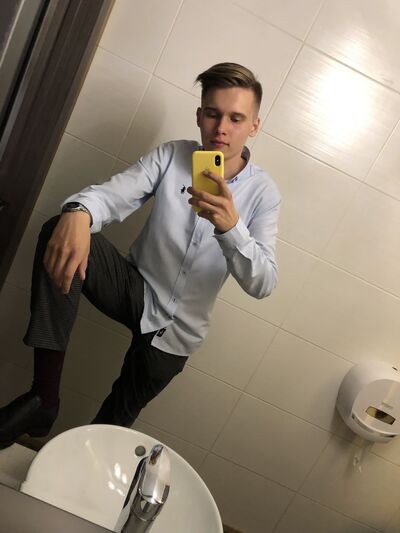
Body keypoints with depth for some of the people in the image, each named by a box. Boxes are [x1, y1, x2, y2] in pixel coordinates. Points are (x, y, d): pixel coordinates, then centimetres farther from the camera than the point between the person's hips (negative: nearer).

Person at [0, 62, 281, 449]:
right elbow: (112, 194, -22)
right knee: (62, 230, -27)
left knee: (116, 420, 11)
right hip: (134, 289, 1)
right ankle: (44, 397, -21)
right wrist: (79, 212, -46)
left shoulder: (263, 193, -11)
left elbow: (262, 284, -21)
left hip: (176, 329, 0)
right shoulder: (171, 156, -6)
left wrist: (230, 227, -40)